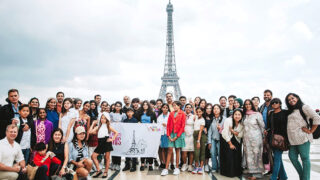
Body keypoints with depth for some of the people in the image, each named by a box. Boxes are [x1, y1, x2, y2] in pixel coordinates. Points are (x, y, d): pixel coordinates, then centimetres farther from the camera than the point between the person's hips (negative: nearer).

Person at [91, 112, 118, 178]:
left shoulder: (108, 126, 6)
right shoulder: (98, 127, 12)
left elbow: (116, 132, 7)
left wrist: (112, 139, -4)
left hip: (107, 142, -3)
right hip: (100, 143, 3)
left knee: (107, 158, 3)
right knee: (93, 156, -5)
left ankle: (106, 172, 16)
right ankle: (98, 170, 7)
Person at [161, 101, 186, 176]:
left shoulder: (182, 114, -1)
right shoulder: (171, 114, 11)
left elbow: (182, 126, -5)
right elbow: (168, 125, 8)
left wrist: (177, 136, -9)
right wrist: (168, 135, -2)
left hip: (179, 134, -2)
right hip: (171, 133, 3)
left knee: (177, 150, 5)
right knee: (170, 150, -2)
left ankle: (177, 168, 14)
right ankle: (166, 169, -1)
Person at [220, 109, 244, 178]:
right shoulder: (228, 120, -20)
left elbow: (241, 135, -8)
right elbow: (225, 133, -17)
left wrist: (233, 131, -24)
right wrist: (230, 144, -13)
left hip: (236, 141, 3)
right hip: (226, 140, -3)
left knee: (237, 156, -4)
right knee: (229, 156, -9)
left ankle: (237, 172, 12)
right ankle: (229, 172, 6)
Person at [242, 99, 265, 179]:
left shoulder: (257, 114, -5)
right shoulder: (245, 115, 9)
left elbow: (262, 126, 0)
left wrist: (261, 136, 7)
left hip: (256, 138, -4)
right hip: (246, 138, 5)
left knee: (256, 154, 1)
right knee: (249, 155, 7)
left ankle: (257, 173, 10)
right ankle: (251, 172, 17)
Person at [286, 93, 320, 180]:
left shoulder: (304, 107, -1)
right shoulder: (290, 111, 22)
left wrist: (311, 131, -10)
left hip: (302, 138, -7)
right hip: (292, 139, 7)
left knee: (305, 158, 0)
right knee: (292, 157, 6)